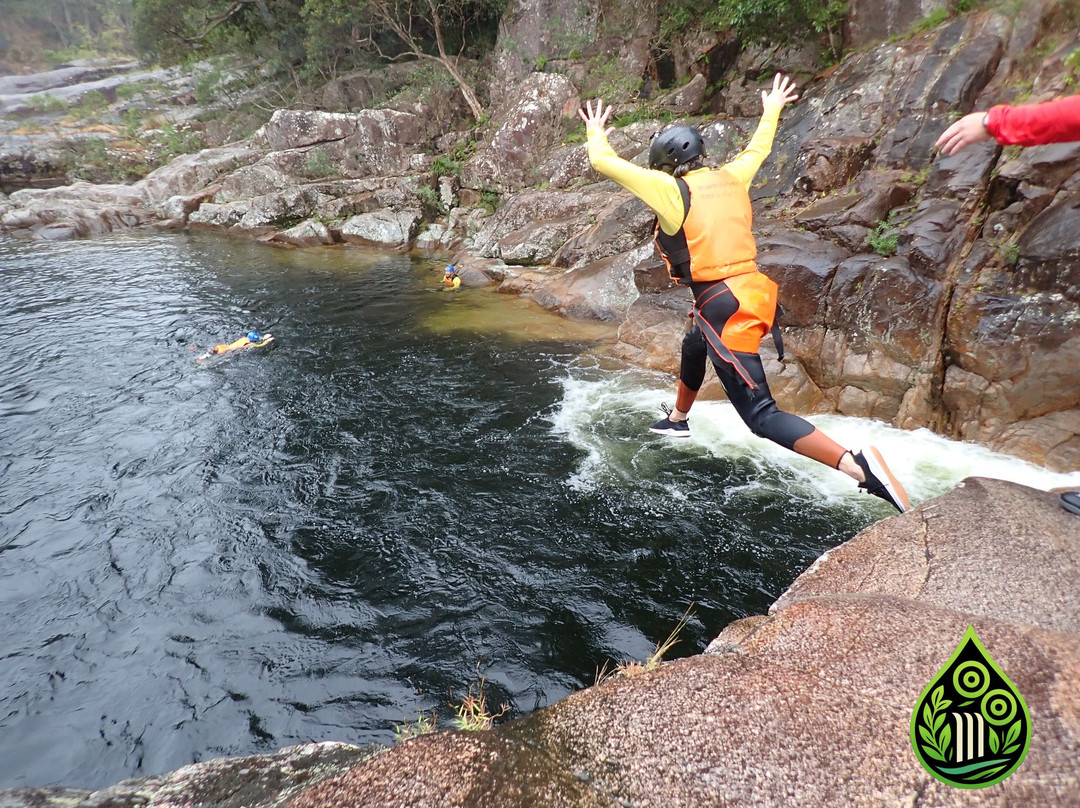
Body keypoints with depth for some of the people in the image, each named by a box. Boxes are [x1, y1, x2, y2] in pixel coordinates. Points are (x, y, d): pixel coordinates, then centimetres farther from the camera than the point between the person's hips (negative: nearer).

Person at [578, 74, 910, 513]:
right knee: (693, 347, 36)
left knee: (761, 416, -9)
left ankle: (856, 463, -24)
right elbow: (758, 149, 33)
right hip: (753, 292, 9)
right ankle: (677, 419, 61)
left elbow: (604, 162, 1)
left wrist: (596, 134, 22)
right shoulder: (731, 178, 11)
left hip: (723, 308, -9)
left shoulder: (671, 190, -7)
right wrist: (771, 112, 52)